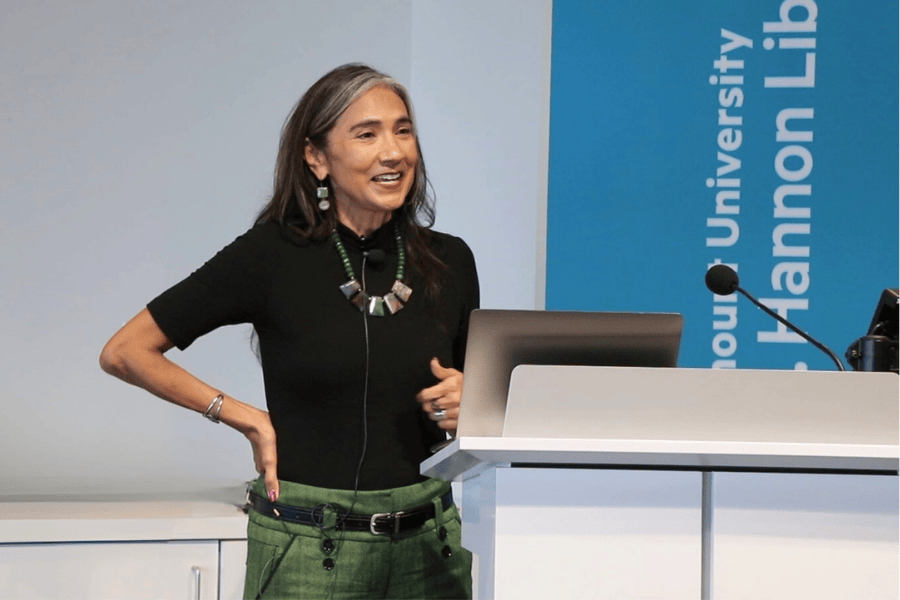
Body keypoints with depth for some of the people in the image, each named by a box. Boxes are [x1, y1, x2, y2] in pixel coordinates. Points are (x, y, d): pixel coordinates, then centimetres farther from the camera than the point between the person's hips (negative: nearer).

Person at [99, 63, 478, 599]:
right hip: (309, 548, -3)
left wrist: (465, 402, -5)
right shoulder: (272, 257, -7)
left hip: (428, 545, 4)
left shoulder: (449, 261, 4)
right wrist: (246, 418, -6)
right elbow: (125, 352, -3)